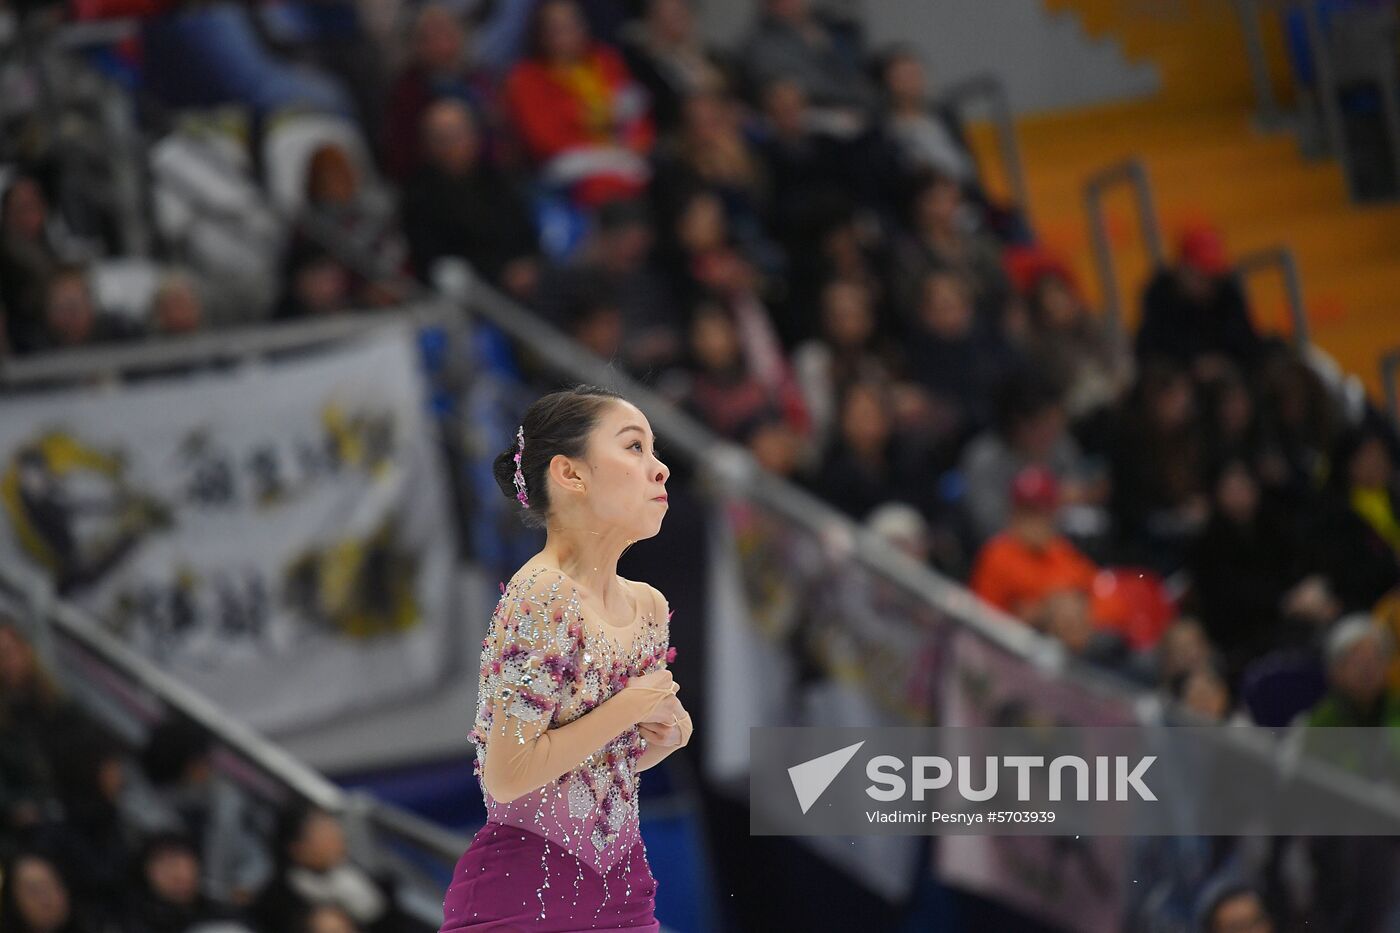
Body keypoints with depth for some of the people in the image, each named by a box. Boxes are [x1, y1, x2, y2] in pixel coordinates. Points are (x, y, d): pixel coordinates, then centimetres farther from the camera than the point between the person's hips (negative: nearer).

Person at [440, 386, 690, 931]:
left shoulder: (648, 607, 7)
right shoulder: (541, 596, -17)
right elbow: (507, 776, -23)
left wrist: (669, 733, -1)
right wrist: (631, 707, -16)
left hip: (622, 881, 8)